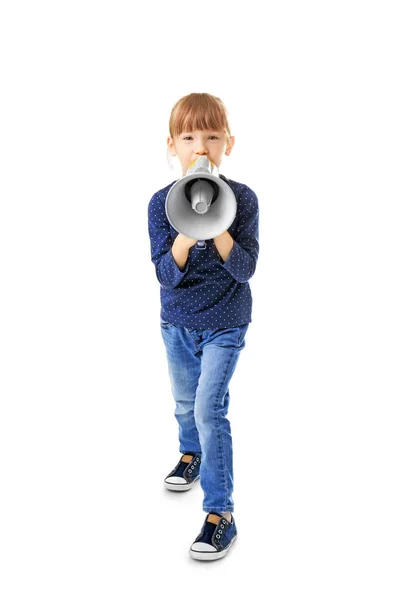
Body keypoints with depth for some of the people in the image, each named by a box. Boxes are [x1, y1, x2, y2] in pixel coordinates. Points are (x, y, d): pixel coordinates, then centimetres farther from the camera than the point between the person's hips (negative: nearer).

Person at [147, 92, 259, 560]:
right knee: (184, 403, 21)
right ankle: (191, 456, 53)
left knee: (209, 408, -10)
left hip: (224, 323, -3)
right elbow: (166, 274, -17)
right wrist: (185, 236, -36)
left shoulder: (241, 199, -14)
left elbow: (245, 269, -19)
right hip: (177, 322, 3)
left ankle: (220, 514, 2)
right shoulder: (161, 203, -11)